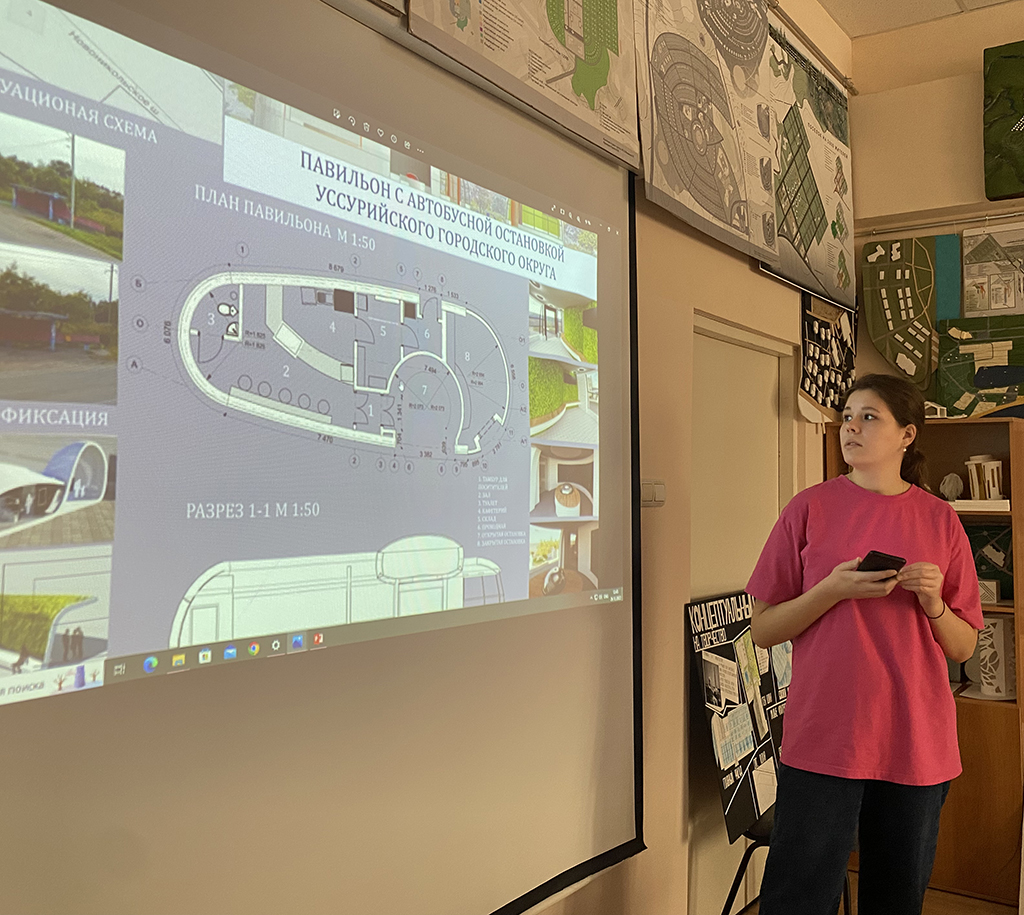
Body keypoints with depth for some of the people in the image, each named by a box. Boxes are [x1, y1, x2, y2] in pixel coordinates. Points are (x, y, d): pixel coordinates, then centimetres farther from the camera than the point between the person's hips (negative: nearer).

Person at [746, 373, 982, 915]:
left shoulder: (939, 519, 5)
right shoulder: (810, 508, 0)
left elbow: (963, 648, 9)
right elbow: (762, 630, -1)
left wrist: (933, 602, -10)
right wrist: (833, 590, -15)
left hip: (917, 743, 2)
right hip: (822, 739, -2)